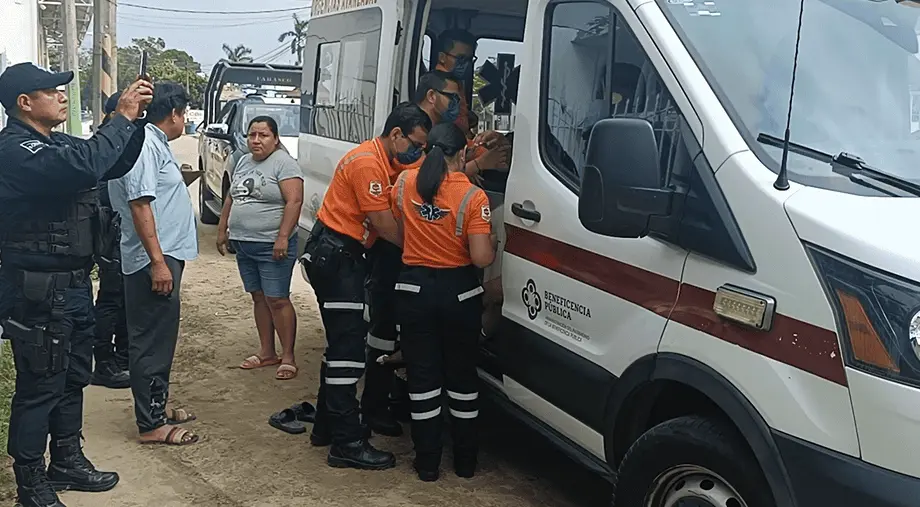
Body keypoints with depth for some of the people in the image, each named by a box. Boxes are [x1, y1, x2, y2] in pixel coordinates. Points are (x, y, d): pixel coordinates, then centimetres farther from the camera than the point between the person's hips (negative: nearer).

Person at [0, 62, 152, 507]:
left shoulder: (57, 143, 12)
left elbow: (115, 165, 17)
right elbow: (86, 166, -35)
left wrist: (136, 119, 2)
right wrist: (122, 117, -24)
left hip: (73, 284, 10)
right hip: (38, 291, -10)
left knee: (74, 378, 19)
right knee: (40, 387, 0)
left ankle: (67, 461, 34)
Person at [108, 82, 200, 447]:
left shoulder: (155, 143, 15)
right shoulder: (145, 145, -16)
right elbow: (140, 204, -23)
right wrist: (158, 262, -25)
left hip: (163, 256, 11)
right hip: (154, 260, -11)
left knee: (159, 338, 18)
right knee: (153, 341, -4)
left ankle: (156, 407, 30)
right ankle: (151, 425, 3)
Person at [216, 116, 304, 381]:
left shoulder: (284, 163, -11)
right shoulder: (244, 162, 15)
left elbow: (294, 201, -19)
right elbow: (230, 199, 22)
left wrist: (283, 237, -25)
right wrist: (222, 230, 18)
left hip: (272, 246, -8)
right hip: (244, 244, 8)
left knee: (277, 300, -6)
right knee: (259, 298, 13)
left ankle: (288, 357, 2)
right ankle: (267, 352, 22)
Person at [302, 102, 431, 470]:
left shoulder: (385, 162, 15)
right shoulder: (368, 163, -17)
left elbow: (390, 217, 10)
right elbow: (384, 224, -19)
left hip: (342, 255, 11)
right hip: (334, 254, -11)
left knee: (342, 342, 16)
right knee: (347, 347, -9)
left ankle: (327, 425, 27)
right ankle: (347, 443, -4)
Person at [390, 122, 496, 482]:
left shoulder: (404, 183, -4)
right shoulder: (472, 196, -15)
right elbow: (481, 258, -17)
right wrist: (494, 241, 3)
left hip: (414, 288, 2)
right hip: (458, 292, -1)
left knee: (423, 375, 10)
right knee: (462, 374, 14)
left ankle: (428, 462, 16)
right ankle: (465, 460, 25)